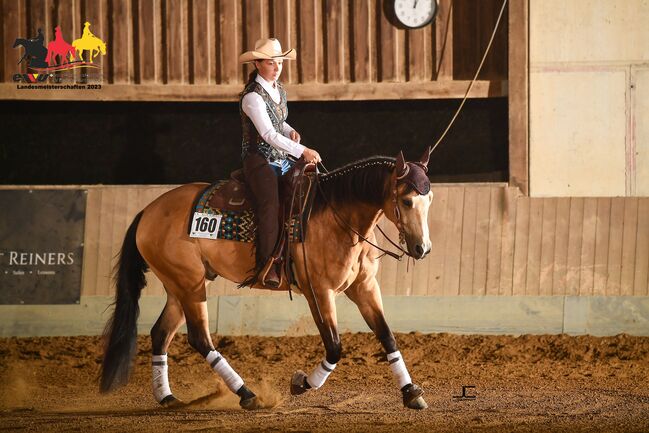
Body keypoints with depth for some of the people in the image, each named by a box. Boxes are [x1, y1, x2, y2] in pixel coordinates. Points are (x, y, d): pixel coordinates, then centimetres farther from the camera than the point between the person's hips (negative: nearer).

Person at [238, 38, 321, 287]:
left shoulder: (279, 90, 12)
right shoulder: (253, 96, -14)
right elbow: (269, 134, -23)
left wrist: (290, 131, 7)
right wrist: (302, 151, -29)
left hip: (282, 161, 9)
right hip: (260, 161, -9)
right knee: (271, 203, -29)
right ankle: (266, 267, -34)